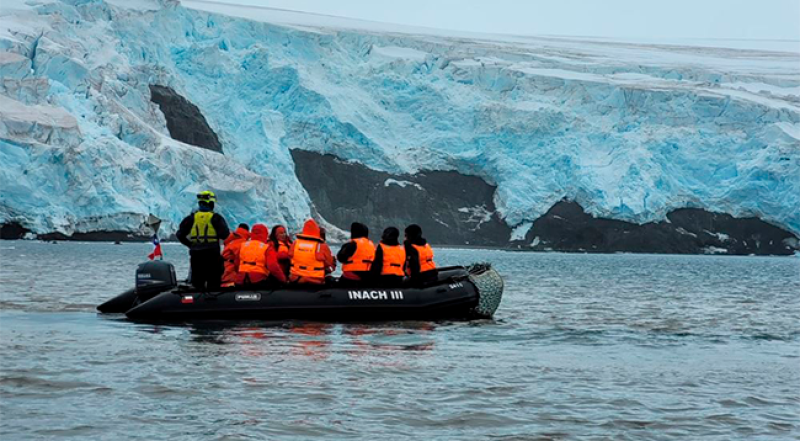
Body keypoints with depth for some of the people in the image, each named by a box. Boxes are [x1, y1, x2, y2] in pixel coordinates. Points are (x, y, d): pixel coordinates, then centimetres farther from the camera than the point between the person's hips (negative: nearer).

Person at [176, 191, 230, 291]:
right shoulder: (215, 217, -5)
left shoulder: (192, 218, 6)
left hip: (195, 253, 3)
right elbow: (225, 235, -13)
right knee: (213, 282, 1)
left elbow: (180, 234, 5)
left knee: (197, 283, 9)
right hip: (212, 254, -3)